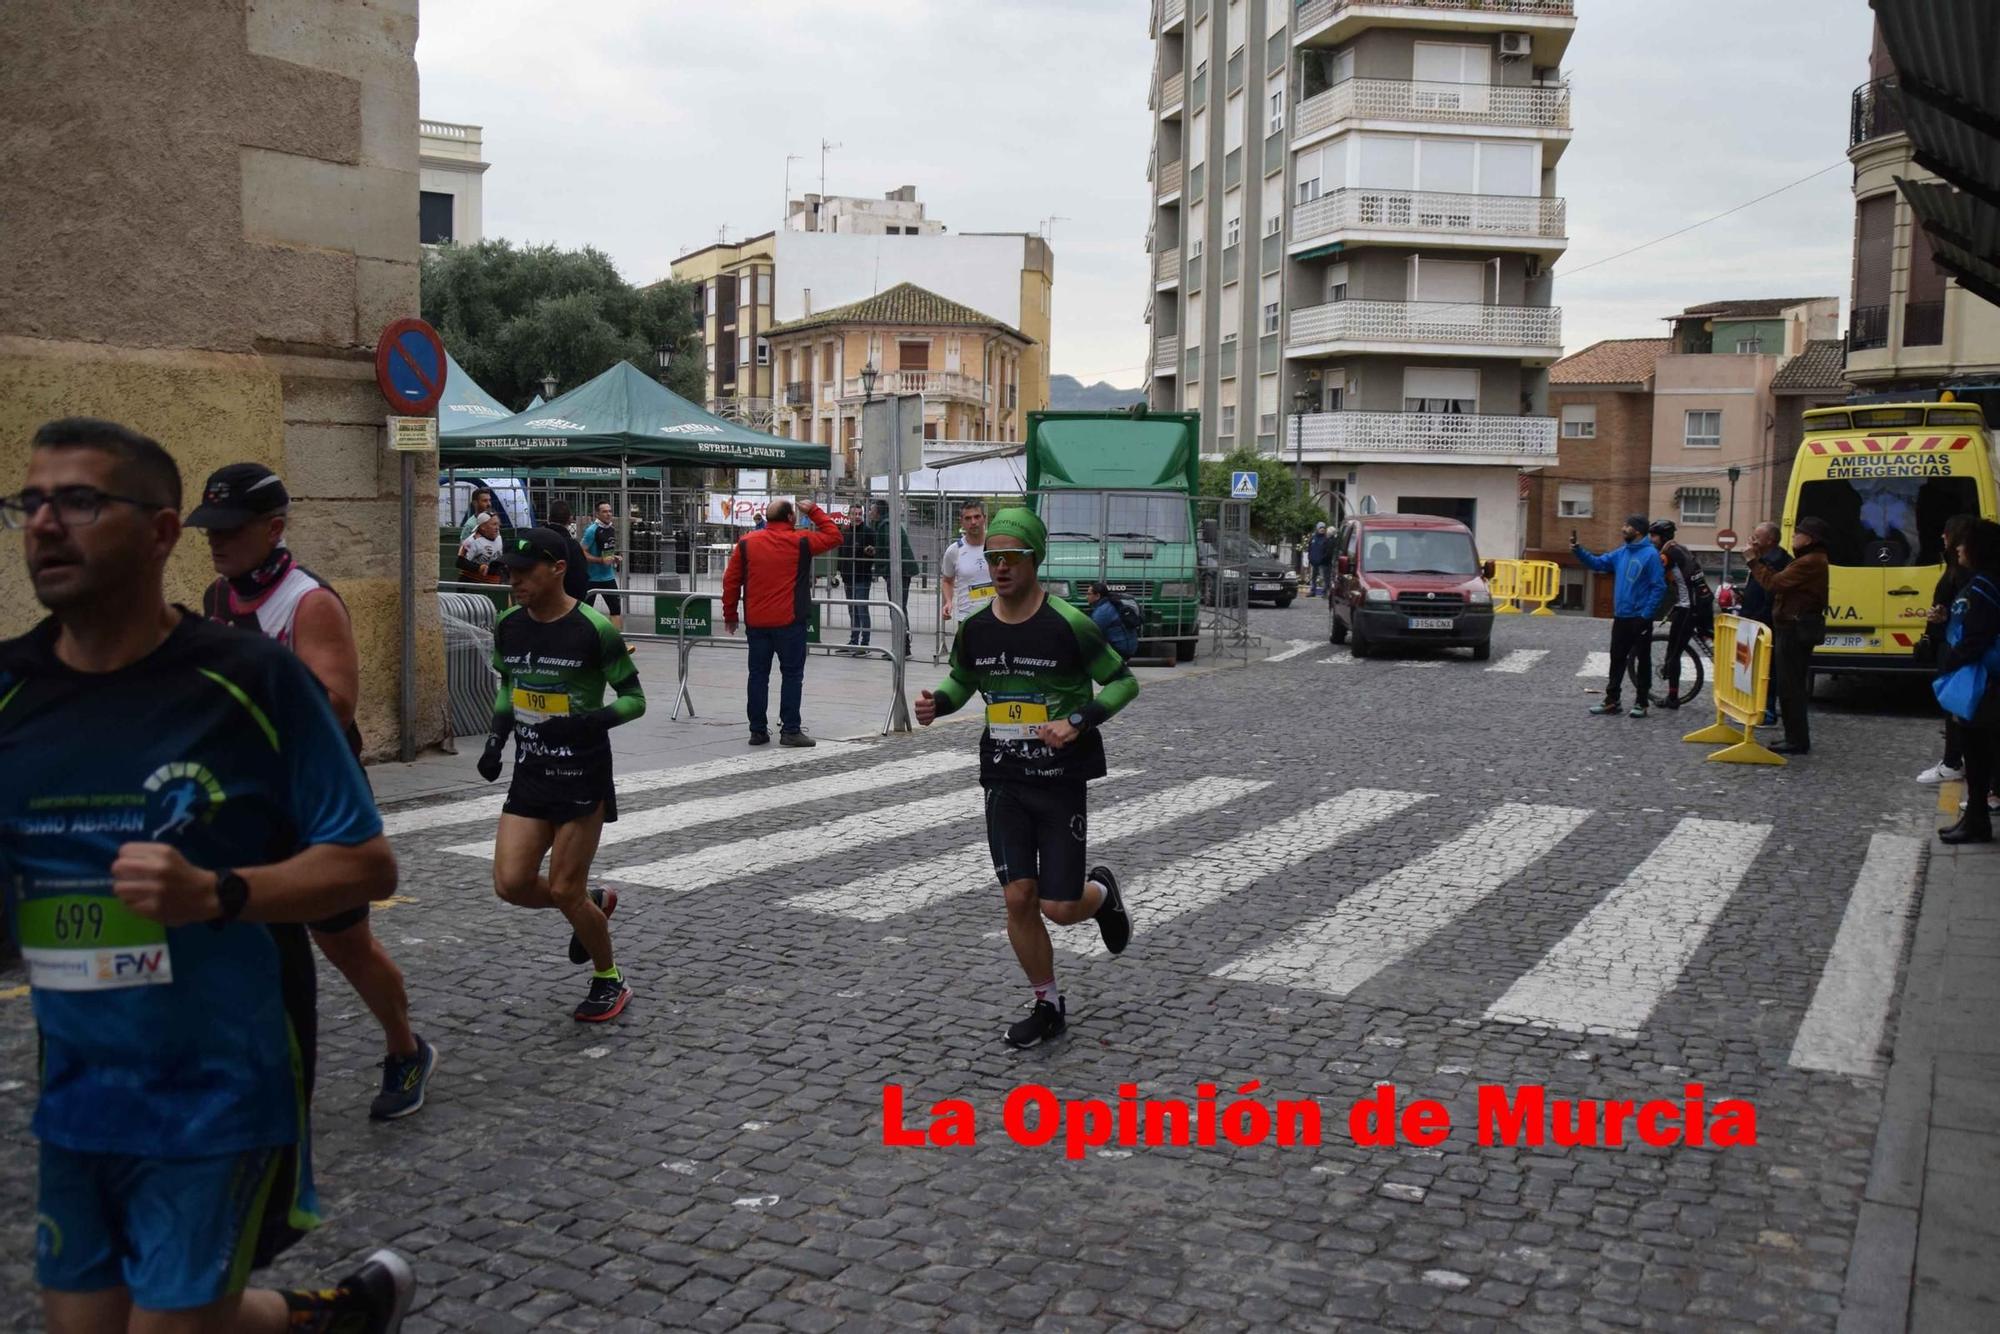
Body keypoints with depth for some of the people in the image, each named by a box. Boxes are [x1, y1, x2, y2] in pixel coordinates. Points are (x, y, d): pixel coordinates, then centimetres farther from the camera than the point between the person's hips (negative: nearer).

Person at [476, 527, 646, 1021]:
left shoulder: (594, 629, -15)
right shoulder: (508, 625, 2)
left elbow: (634, 698, -8)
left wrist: (588, 723, -25)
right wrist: (496, 738, 5)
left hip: (582, 777, -6)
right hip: (530, 774, 6)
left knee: (564, 890, -2)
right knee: (511, 882, -4)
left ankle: (609, 981, 22)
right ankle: (593, 905, 27)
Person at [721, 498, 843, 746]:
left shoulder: (746, 543, 4)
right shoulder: (800, 542, -5)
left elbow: (731, 581, 6)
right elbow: (833, 537, 8)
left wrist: (730, 614, 14)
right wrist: (814, 511, 13)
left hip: (756, 622, 4)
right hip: (789, 621, -4)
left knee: (758, 674, 10)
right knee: (792, 674, 2)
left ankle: (758, 730, 13)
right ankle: (790, 730, 0)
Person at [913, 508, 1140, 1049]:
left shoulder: (1068, 624, -14)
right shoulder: (975, 629, 0)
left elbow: (1124, 682, -6)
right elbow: (962, 681, 18)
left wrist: (1078, 722, -20)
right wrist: (937, 703, -4)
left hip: (1061, 782, -3)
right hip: (1004, 784, 4)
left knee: (1059, 907, -4)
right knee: (1018, 897, -1)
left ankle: (1101, 892, 34)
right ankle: (1048, 1005, 19)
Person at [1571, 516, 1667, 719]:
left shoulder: (1651, 555, -13)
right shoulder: (1621, 553, 9)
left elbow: (1659, 587, -15)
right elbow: (1597, 563, 11)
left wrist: (1646, 615, -17)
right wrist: (1578, 550, -5)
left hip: (1640, 619, -7)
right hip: (1621, 617, 7)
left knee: (1643, 661, 5)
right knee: (1617, 659, 10)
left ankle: (1641, 703, 12)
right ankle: (1611, 700, 16)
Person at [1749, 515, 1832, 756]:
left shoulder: (1809, 563, -19)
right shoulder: (1813, 560, 17)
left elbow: (1774, 583, -21)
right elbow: (1782, 580, 12)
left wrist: (1754, 561, -10)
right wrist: (1758, 561, 10)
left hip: (1794, 629, -11)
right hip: (1798, 628, 11)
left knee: (1789, 686, -7)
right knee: (1794, 685, 17)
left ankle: (1797, 741, -4)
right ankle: (1797, 737, 24)